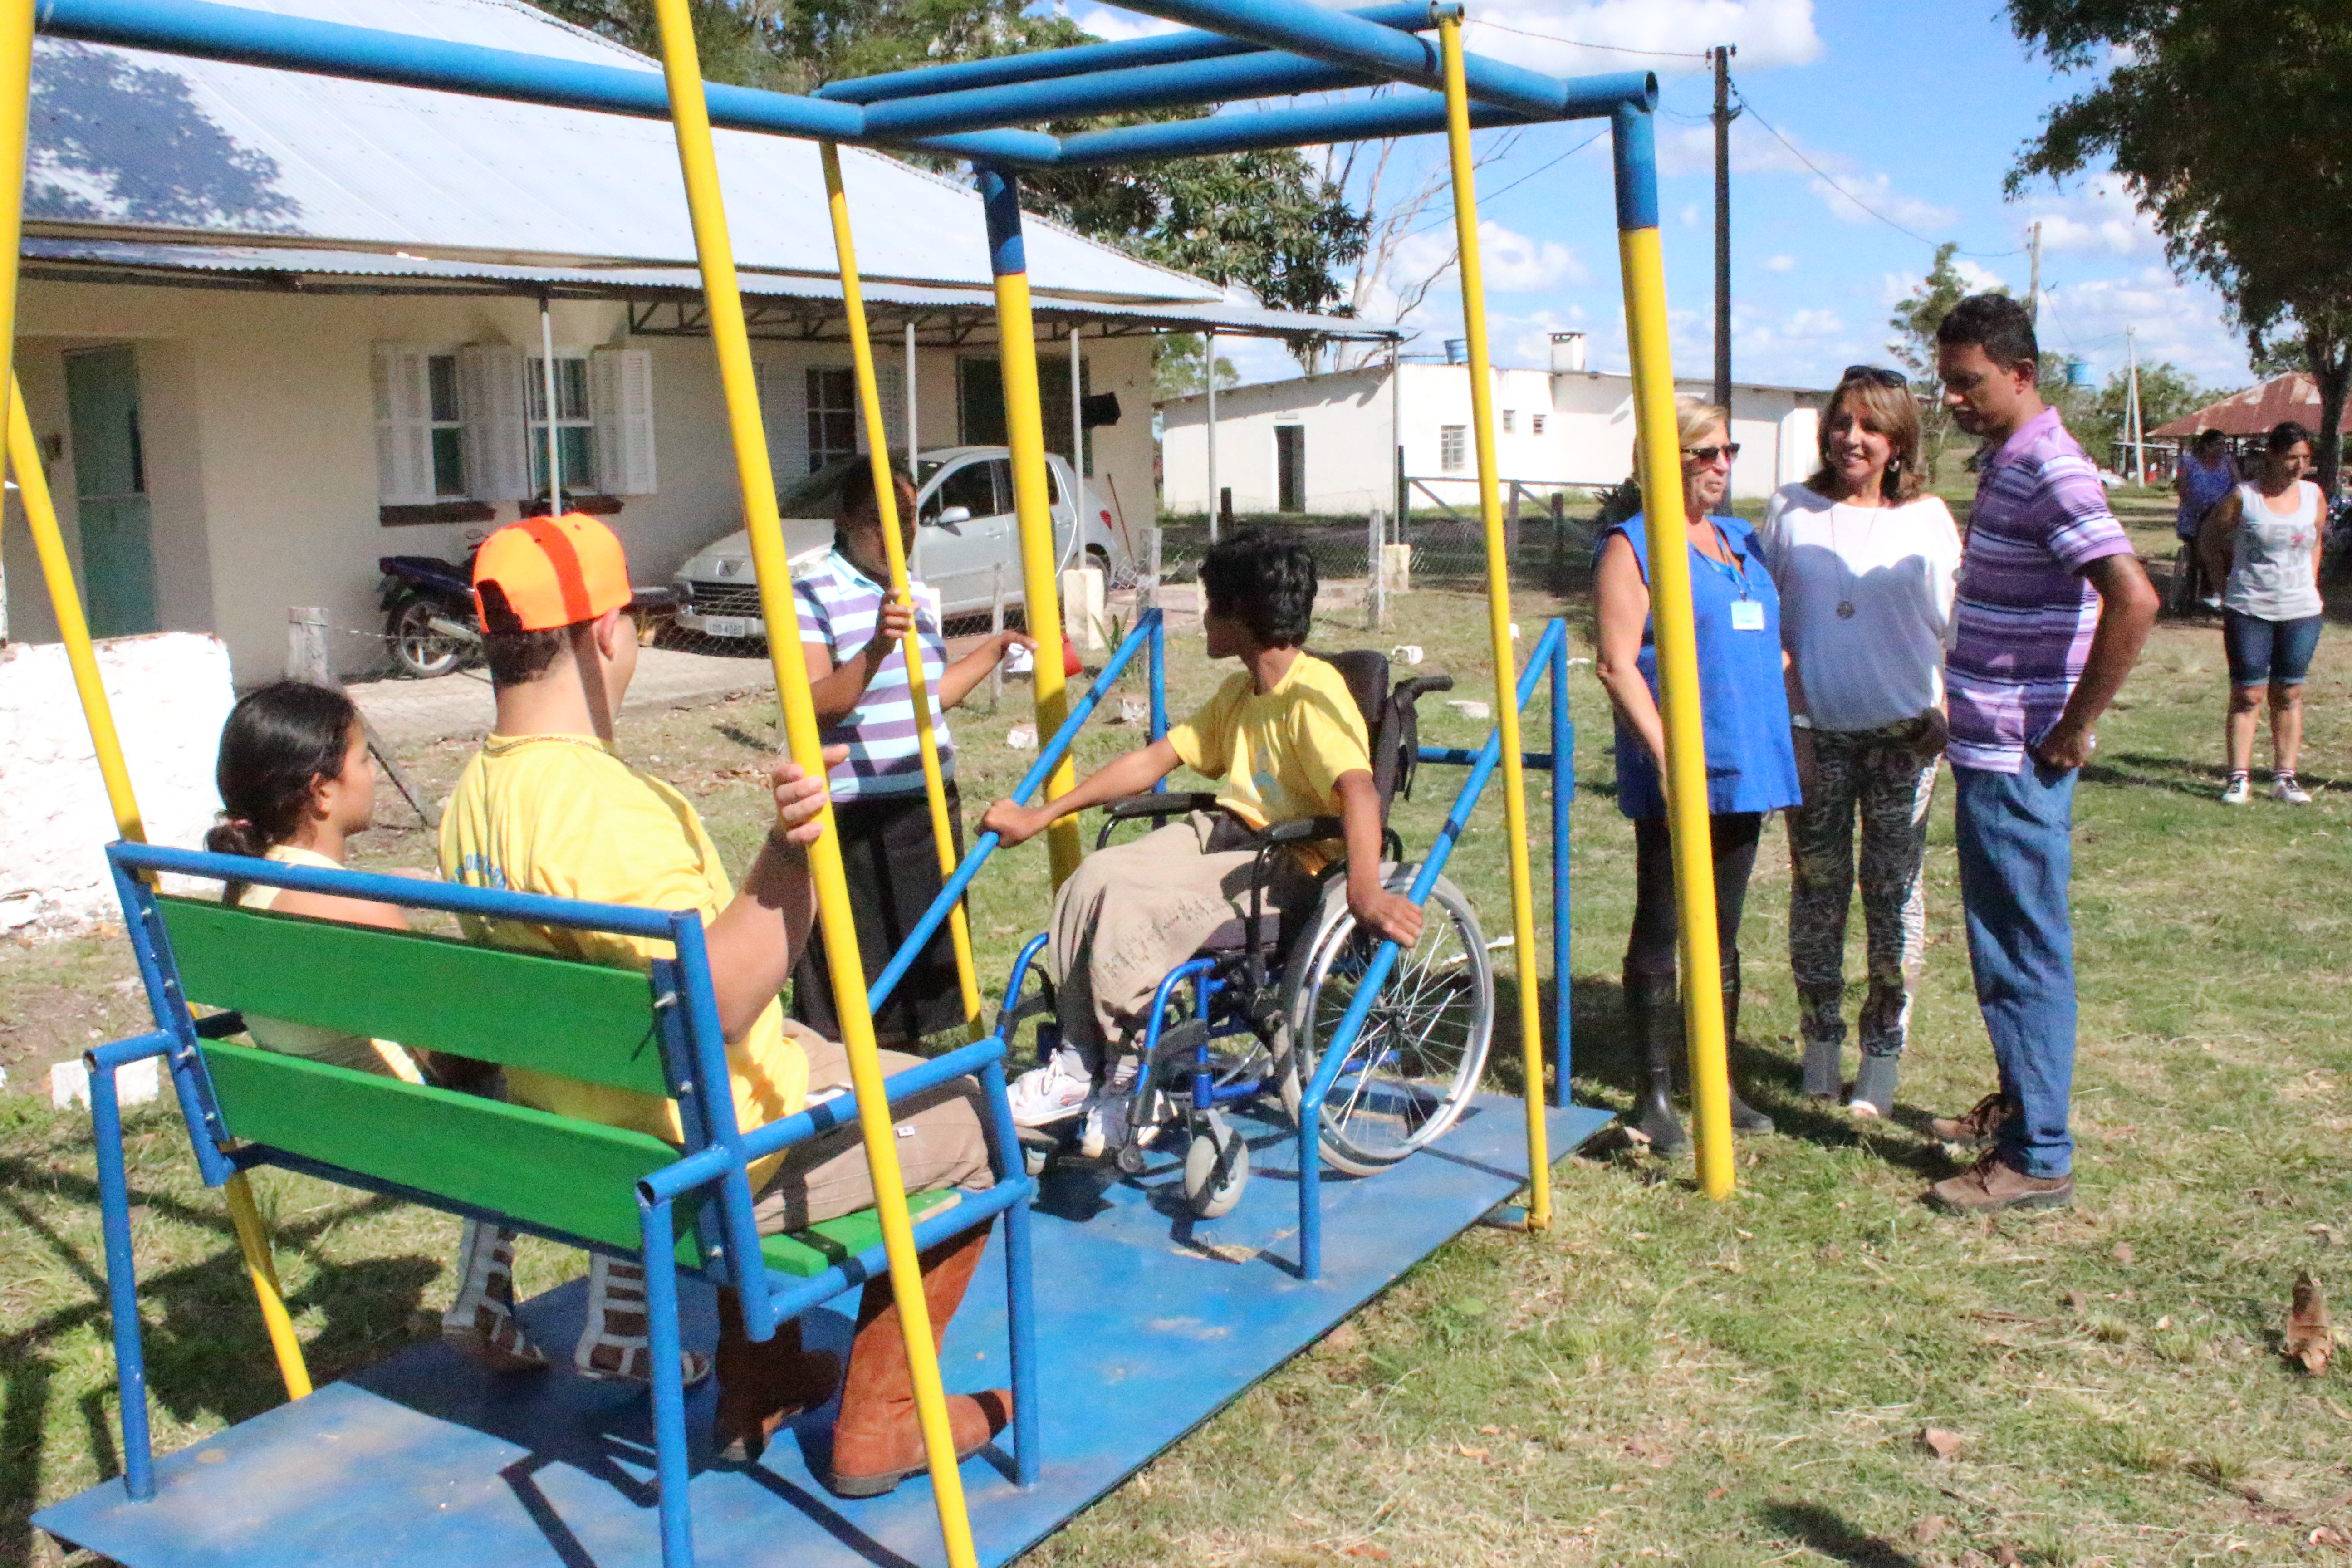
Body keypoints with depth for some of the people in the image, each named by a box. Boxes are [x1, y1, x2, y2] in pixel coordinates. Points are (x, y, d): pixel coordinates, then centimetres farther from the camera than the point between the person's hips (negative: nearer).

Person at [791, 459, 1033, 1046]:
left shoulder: (919, 596, 14)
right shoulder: (812, 596, -10)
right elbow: (815, 708, -21)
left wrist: (995, 649, 20)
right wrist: (876, 648, -34)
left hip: (930, 806, 8)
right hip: (851, 819, -8)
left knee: (924, 970, 15)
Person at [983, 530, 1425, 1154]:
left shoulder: (1312, 695, -16)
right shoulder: (1238, 693, 14)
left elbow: (1358, 788, -32)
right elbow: (1154, 760, 17)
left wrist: (1366, 891, -50)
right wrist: (1042, 815, 15)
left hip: (1286, 868, -9)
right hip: (1221, 834, 9)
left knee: (1129, 909, -26)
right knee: (1092, 879, -12)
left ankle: (1130, 1078, -6)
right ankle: (1078, 1062, -2)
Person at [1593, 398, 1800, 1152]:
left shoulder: (1742, 541, 16)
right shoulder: (1632, 545, -5)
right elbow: (1618, 665, -12)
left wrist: (1785, 750, 16)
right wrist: (1667, 757, -19)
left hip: (1745, 775, 7)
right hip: (1675, 779, -7)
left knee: (1723, 937, 13)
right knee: (1660, 935, 1)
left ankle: (1720, 1084, 23)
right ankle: (1657, 1095, 9)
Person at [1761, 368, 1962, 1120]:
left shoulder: (1926, 518, 4)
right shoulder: (1791, 511, 4)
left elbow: (1951, 625, 8)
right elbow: (1767, 624, 6)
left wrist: (1947, 712, -4)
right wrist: (1782, 726, -2)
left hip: (1902, 734, 0)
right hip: (1814, 732, 0)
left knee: (1894, 890, 2)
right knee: (1817, 889, 5)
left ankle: (1881, 1062, 12)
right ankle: (1820, 1049, 18)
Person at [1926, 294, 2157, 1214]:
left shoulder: (2051, 473, -18)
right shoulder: (2004, 466, 12)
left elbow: (2133, 600, -28)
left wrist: (2073, 730, -21)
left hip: (2019, 763, -10)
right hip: (1988, 753, 10)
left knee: (2024, 952, -2)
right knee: (2002, 944, 19)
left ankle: (2039, 1160, 7)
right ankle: (2020, 1105, 34)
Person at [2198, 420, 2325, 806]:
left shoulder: (2314, 496, 5)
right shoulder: (2243, 498, -6)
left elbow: (2316, 540, 20)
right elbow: (2209, 538, 5)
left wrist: (2308, 584, 12)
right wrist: (2224, 584, 3)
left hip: (2302, 611, 3)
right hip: (2249, 611, -3)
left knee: (2289, 695, 7)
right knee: (2247, 694, -1)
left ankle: (2285, 777, 12)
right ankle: (2239, 777, 2)